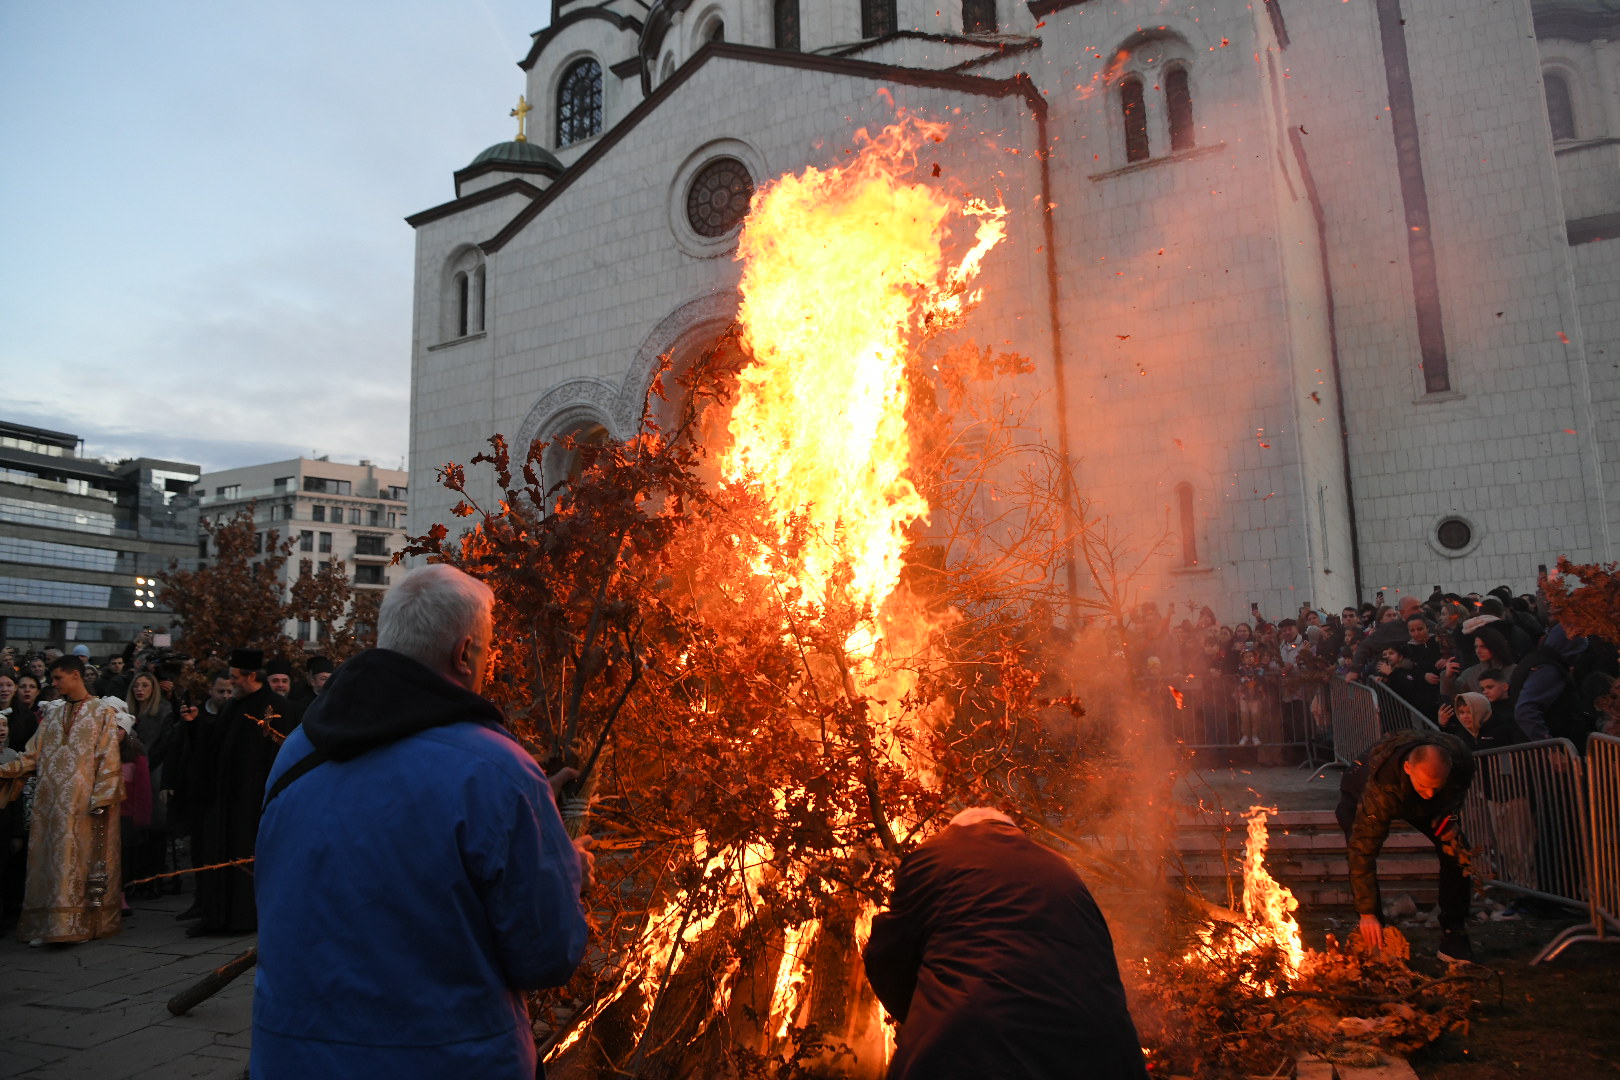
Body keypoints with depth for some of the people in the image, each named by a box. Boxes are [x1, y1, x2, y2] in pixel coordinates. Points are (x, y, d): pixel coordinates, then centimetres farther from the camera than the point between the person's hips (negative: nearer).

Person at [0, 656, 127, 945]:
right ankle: (45, 924, 10)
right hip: (51, 800, 5)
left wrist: (101, 798, -13)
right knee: (49, 858, 5)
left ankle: (82, 923, 2)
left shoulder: (103, 711, -2)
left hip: (84, 800, -5)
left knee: (82, 858, -3)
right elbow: (34, 753, 11)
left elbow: (109, 759, -6)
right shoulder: (52, 712, 13)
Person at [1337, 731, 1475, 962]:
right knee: (1359, 851, -27)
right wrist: (1367, 912, -45)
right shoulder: (1380, 786, -48)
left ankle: (1453, 936, 1)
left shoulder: (1462, 762, -33)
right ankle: (1374, 938, -14)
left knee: (1455, 851, -12)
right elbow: (1363, 849, -45)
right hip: (1359, 792, -4)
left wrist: (1447, 818, -21)